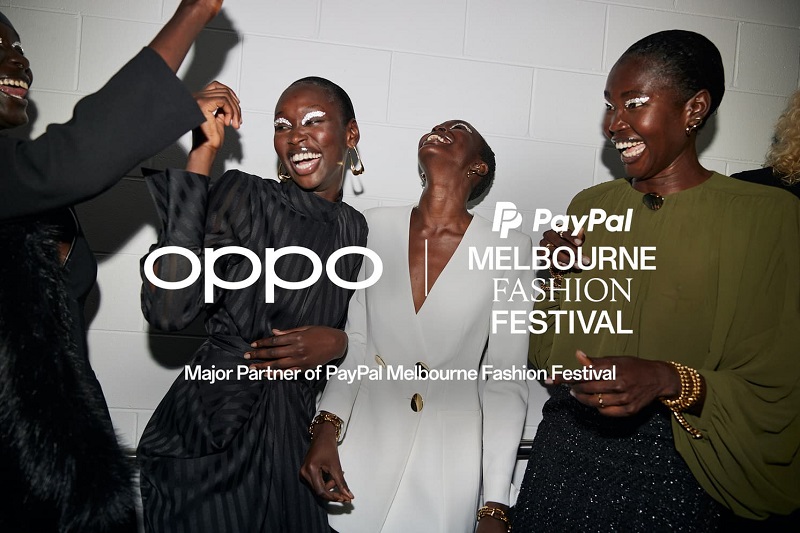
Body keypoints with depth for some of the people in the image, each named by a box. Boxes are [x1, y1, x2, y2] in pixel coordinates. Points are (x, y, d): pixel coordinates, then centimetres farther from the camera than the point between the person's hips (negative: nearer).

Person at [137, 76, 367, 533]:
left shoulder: (358, 229, 5)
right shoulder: (245, 196, -11)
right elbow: (167, 311, -24)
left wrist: (339, 343, -9)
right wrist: (200, 157, -25)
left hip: (298, 434, 5)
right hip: (212, 433, -4)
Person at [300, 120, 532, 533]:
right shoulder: (377, 227, -3)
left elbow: (506, 383, -6)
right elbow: (354, 344, 3)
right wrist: (326, 427, -11)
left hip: (449, 469, -1)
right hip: (362, 455, 2)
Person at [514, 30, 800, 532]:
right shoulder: (590, 205, 3)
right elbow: (550, 355, 9)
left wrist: (671, 381, -25)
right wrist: (561, 277, -8)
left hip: (672, 468, -4)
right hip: (565, 447, 4)